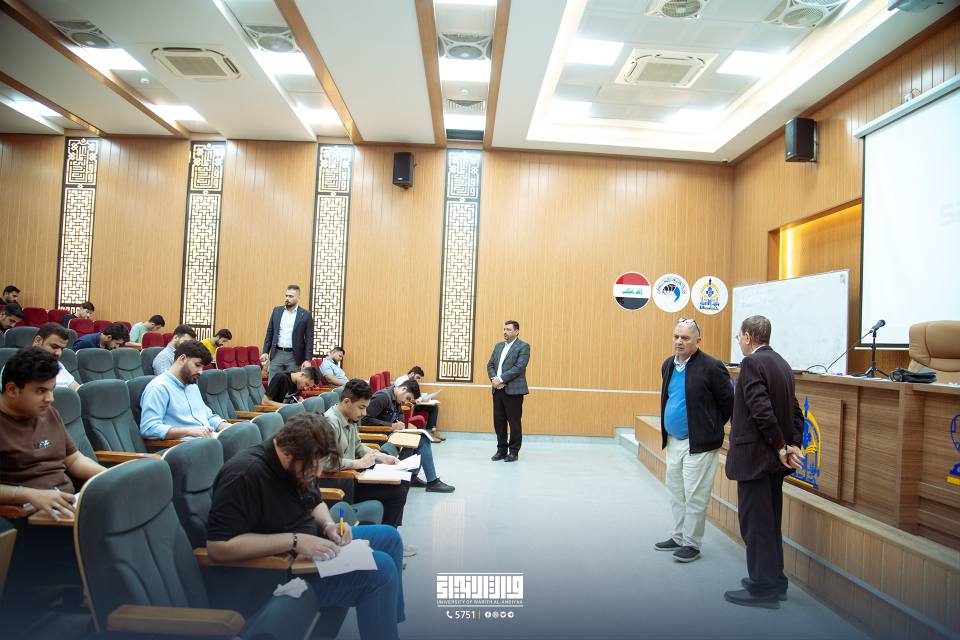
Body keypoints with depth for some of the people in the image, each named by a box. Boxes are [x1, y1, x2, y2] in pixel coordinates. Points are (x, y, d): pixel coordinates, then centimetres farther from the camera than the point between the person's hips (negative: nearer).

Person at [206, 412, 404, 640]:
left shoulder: (301, 463, 0)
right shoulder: (245, 475, -28)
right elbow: (219, 548, -32)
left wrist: (328, 525, -8)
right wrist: (294, 541, -33)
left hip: (310, 545, 10)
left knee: (389, 537, 9)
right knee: (380, 569, -21)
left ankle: (392, 622, 25)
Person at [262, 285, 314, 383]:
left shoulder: (306, 315, -2)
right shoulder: (277, 311, 8)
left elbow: (309, 339, -3)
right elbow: (269, 333, 11)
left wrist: (307, 360, -9)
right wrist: (265, 352, 3)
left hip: (294, 357, -3)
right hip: (277, 354, 3)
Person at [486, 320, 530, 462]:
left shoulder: (523, 347, -4)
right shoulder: (498, 346, 17)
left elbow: (519, 367, -15)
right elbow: (490, 365, 12)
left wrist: (501, 379, -18)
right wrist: (494, 379, -7)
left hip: (513, 390, -6)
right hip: (498, 390, 6)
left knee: (514, 422, 0)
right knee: (499, 421, 8)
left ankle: (514, 452, 11)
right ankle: (501, 450, 19)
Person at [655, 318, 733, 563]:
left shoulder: (711, 367, -15)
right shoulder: (668, 365, 7)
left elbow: (729, 402, -9)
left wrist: (714, 426, 0)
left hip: (699, 444, -7)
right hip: (673, 441, 7)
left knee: (695, 496, 0)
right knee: (676, 492, 16)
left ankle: (692, 544, 13)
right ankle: (679, 537, 30)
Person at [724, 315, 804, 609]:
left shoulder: (752, 363, -16)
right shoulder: (781, 363, 12)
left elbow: (763, 410, -23)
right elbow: (795, 410, 12)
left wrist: (781, 447, -14)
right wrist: (793, 444, 5)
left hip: (755, 457, -9)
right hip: (774, 458, 9)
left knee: (755, 523, 0)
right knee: (770, 521, 18)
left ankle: (763, 589, 9)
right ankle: (774, 580, 29)